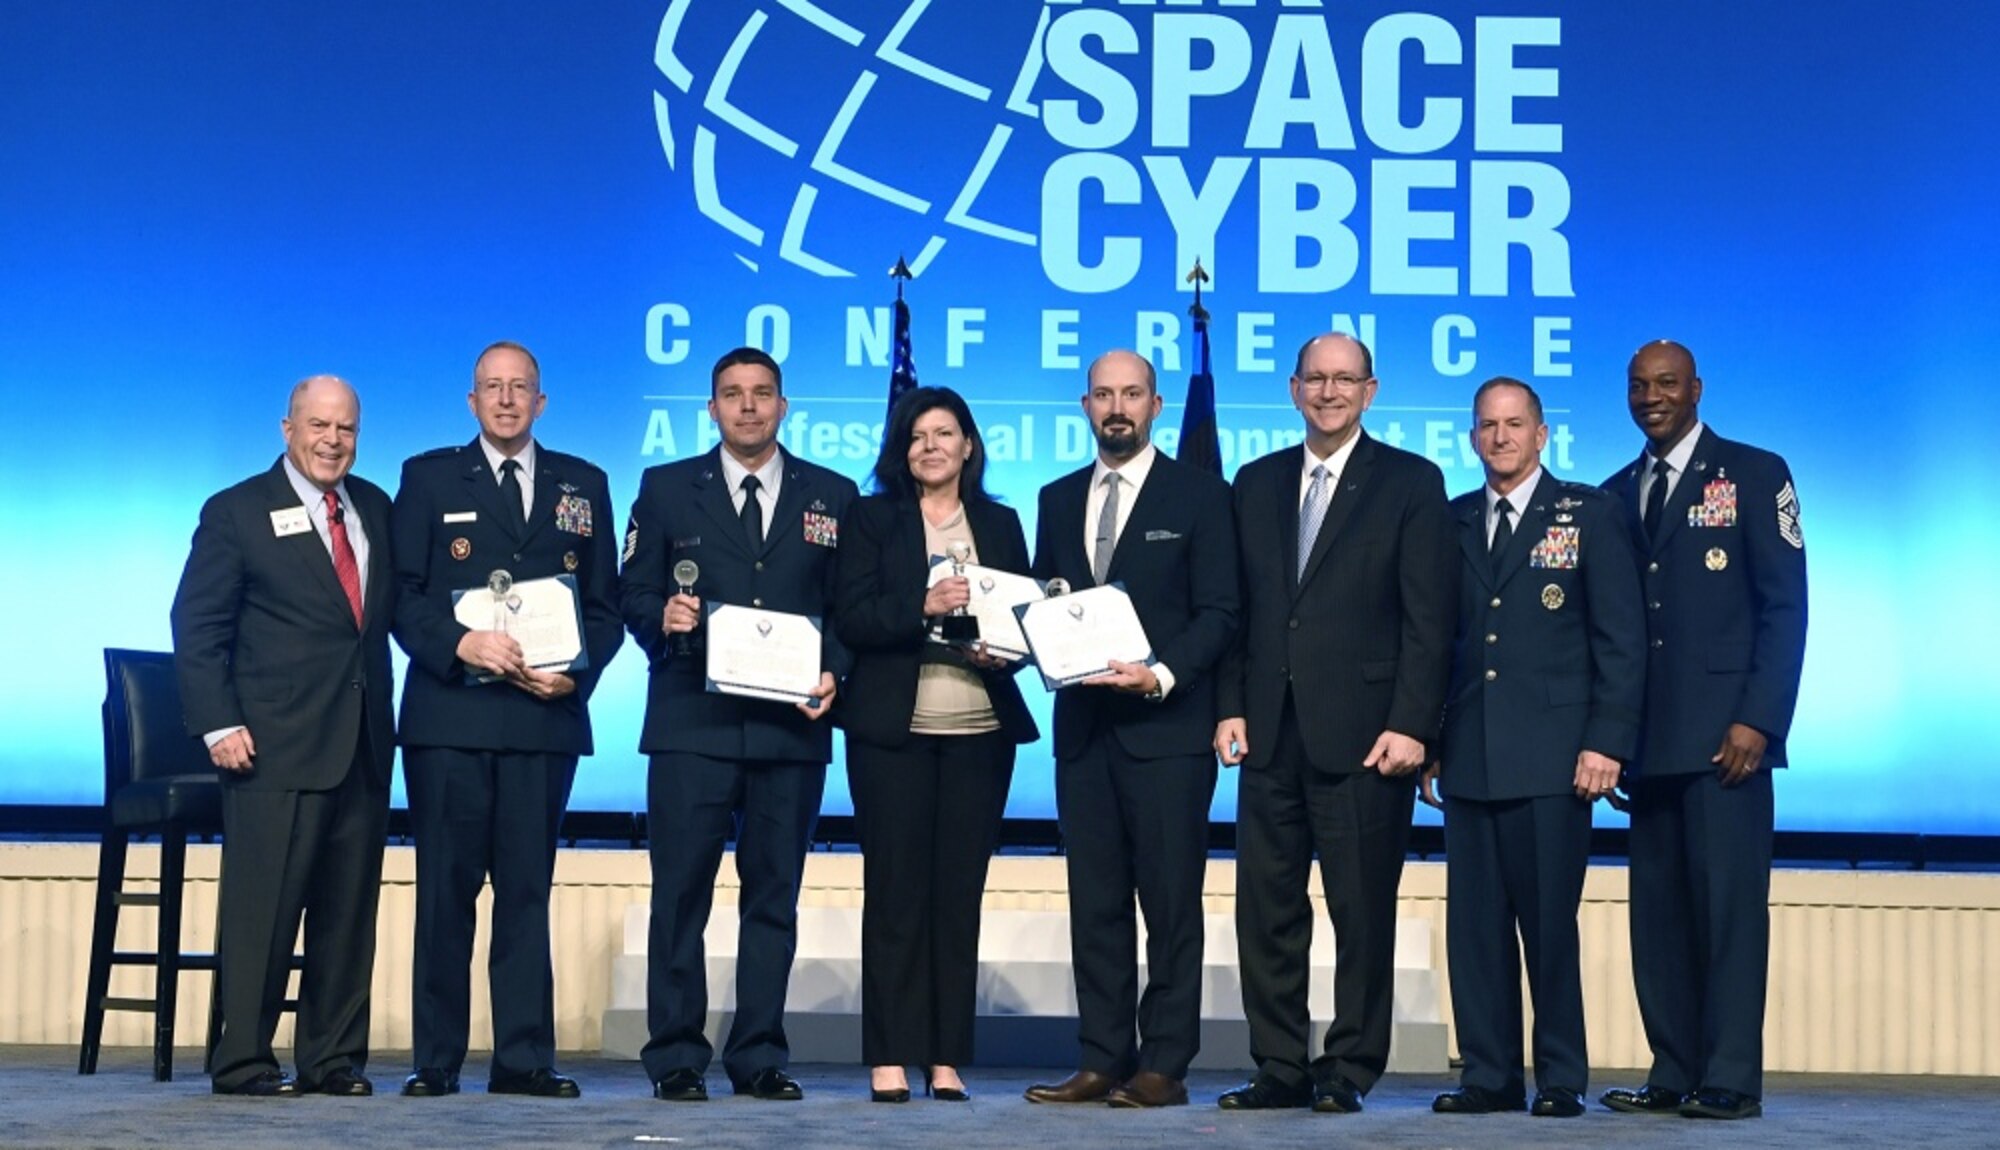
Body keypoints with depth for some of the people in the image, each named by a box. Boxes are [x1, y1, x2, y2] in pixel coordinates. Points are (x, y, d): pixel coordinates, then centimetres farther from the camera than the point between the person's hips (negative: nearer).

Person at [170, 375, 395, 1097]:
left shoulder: (374, 509, 16)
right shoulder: (236, 513, 1)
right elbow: (197, 626, -3)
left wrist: (386, 710, 8)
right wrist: (219, 724, -12)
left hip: (363, 744, 5)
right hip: (276, 746, -5)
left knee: (349, 911, 7)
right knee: (264, 907, -4)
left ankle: (334, 1059, 14)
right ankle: (243, 1063, 3)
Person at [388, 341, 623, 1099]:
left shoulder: (583, 485, 13)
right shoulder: (429, 477, 8)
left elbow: (606, 604, 10)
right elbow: (402, 595, 0)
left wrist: (577, 673, -7)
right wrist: (460, 645, -16)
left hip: (545, 716, 2)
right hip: (450, 715, -1)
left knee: (528, 889, 3)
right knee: (446, 889, 1)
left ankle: (525, 1058, 7)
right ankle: (435, 1060, 7)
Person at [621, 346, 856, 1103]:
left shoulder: (833, 496, 11)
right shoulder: (666, 489, 9)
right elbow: (633, 595, 7)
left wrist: (832, 671, -7)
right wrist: (662, 618, -14)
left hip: (791, 727, 1)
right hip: (692, 725, -1)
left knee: (774, 896, 5)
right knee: (680, 893, -1)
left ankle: (760, 1056, 12)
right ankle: (676, 1059, 5)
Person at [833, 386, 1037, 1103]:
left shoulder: (1000, 524, 14)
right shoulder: (872, 518, 6)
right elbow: (852, 620, -4)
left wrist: (1004, 653, -8)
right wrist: (922, 608, -18)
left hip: (981, 732, 2)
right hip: (893, 729, -2)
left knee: (960, 894, 2)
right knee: (895, 892, -2)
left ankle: (947, 1059, 6)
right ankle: (889, 1059, 3)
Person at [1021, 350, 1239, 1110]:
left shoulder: (1199, 496, 1)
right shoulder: (1058, 500, 16)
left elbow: (1218, 613, -4)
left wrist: (1162, 675, -18)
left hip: (1166, 726, -5)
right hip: (1083, 727, 5)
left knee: (1170, 904, -1)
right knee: (1095, 904, 6)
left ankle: (1164, 1067, 3)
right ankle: (1102, 1061, 11)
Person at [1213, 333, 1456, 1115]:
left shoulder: (1411, 483, 2)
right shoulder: (1257, 483, 15)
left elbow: (1428, 618, -4)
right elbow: (1238, 607, 13)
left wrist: (1410, 725, -12)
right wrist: (1231, 706, 3)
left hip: (1364, 734, -4)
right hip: (1271, 730, 4)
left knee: (1363, 912, 1)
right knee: (1266, 912, 5)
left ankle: (1350, 1071, 10)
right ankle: (1280, 1069, 13)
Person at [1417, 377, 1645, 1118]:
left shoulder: (1590, 514, 3)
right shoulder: (1453, 522, 14)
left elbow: (1621, 638, -2)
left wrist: (1606, 742, -9)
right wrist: (1429, 739, 8)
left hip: (1552, 759, -4)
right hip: (1468, 757, 4)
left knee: (1549, 923, -2)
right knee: (1474, 924, 4)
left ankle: (1561, 1079, 8)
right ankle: (1489, 1076, 11)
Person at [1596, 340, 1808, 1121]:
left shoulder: (1754, 474, 3)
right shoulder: (1616, 495, 17)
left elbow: (1785, 606, -3)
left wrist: (1758, 720, -12)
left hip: (1724, 731, -5)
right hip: (1648, 735, 5)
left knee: (1728, 901, -7)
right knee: (1659, 907, 4)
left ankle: (1732, 1080, -4)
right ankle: (1674, 1074, 8)